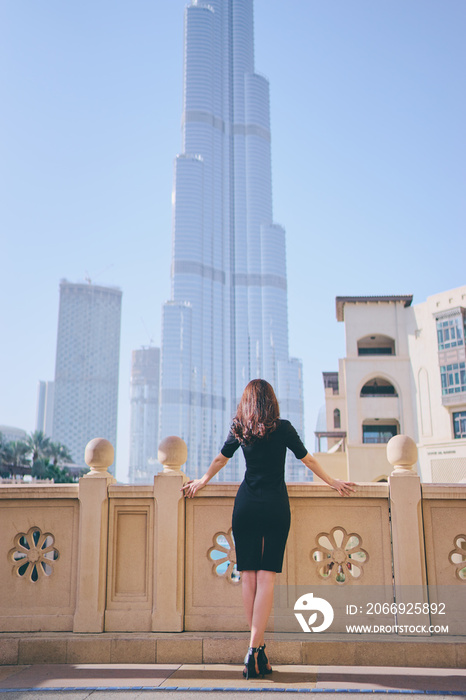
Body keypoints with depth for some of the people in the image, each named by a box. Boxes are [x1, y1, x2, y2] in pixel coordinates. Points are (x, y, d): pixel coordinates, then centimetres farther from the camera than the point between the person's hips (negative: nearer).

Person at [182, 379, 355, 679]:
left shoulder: (239, 429, 4)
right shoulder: (283, 428, -2)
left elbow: (220, 459, 17)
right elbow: (307, 459, 8)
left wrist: (202, 481, 36)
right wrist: (332, 482, 24)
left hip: (246, 505, 2)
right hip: (276, 507, -2)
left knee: (248, 575, 6)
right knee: (267, 576, -3)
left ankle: (258, 648, 9)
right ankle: (254, 651, -9)